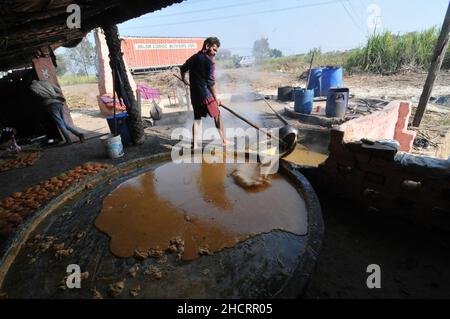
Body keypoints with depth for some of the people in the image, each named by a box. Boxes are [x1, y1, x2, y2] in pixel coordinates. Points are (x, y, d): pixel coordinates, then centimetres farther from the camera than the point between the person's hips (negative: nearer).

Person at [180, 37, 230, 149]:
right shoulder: (209, 61, -10)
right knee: (217, 117, 7)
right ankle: (224, 141, 16)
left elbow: (183, 69, 25)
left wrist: (183, 79, 44)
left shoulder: (193, 57, 11)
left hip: (194, 93, 7)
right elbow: (211, 82, -16)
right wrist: (216, 98, -11)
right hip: (206, 94, -6)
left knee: (197, 118, 12)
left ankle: (195, 144, 9)